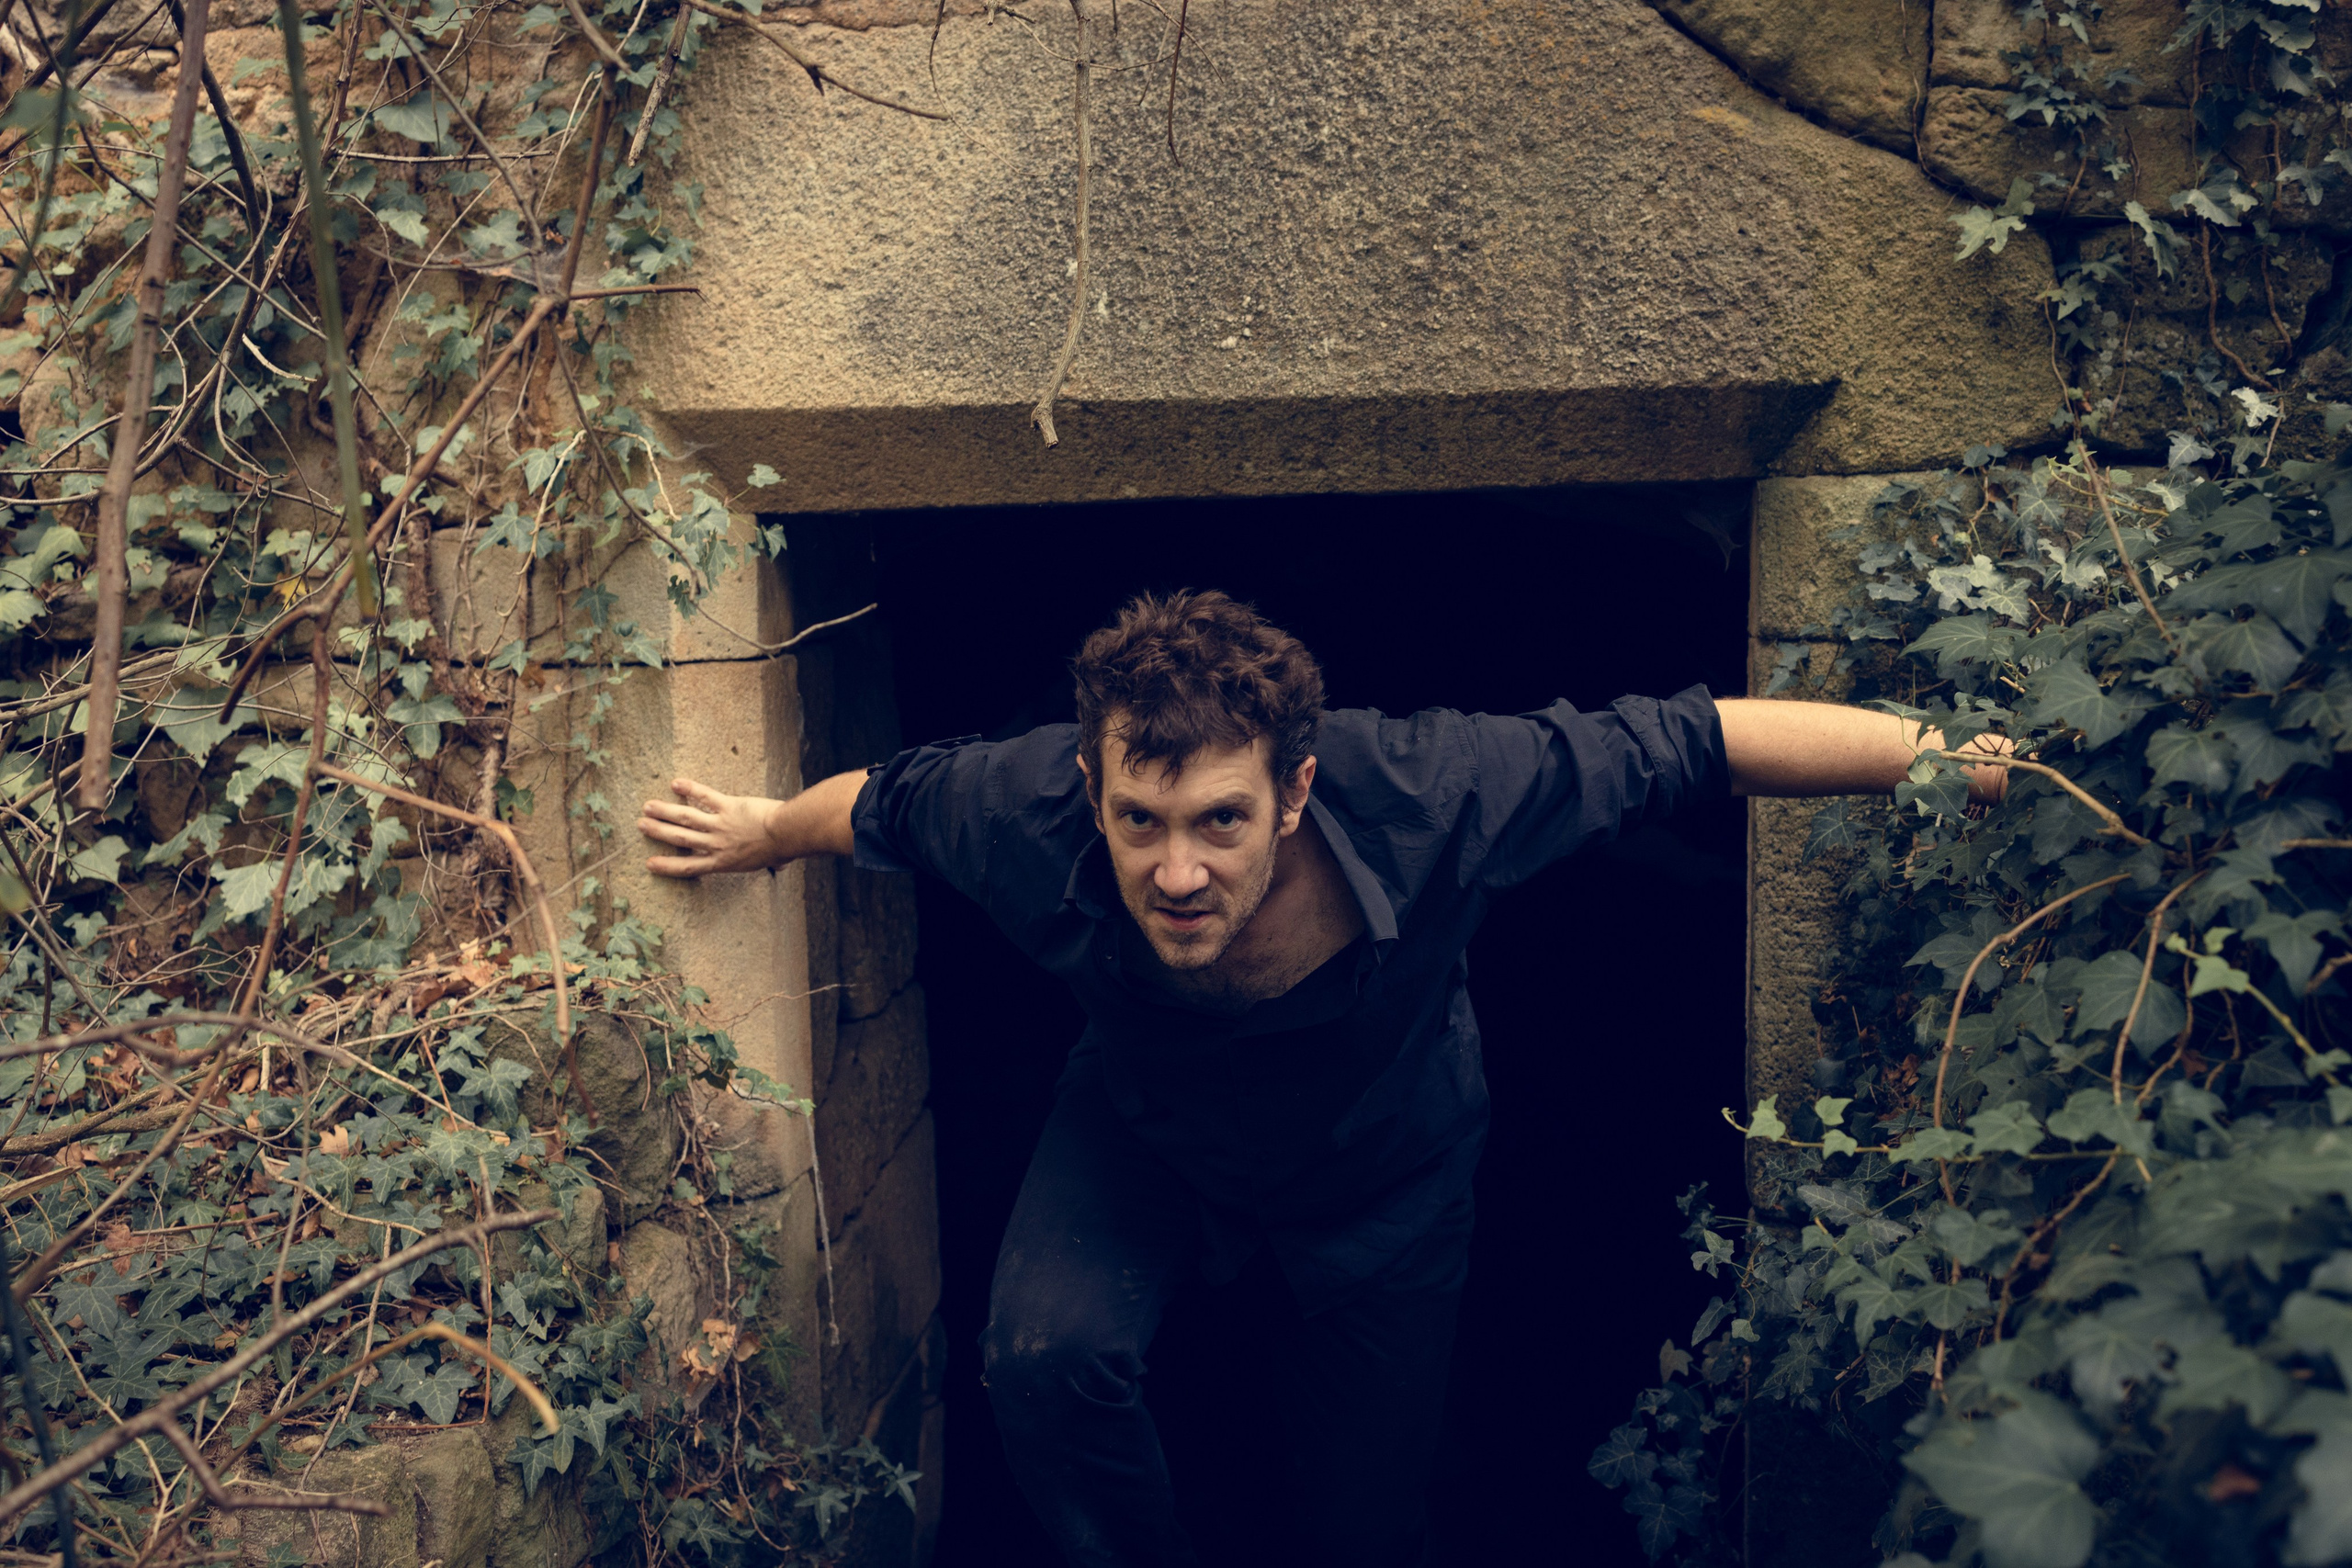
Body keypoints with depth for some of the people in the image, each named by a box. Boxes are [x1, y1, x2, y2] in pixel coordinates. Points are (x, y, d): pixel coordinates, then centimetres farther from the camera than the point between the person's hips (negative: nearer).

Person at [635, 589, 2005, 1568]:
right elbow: (884, 801, -12)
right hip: (1147, 1138, 1)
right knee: (1048, 1355, -27)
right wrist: (769, 833, 5)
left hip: (1388, 1165, 0)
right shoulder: (1029, 814, -36)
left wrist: (1940, 756, -25)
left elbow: (1692, 743, -30)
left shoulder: (1428, 794, -42)